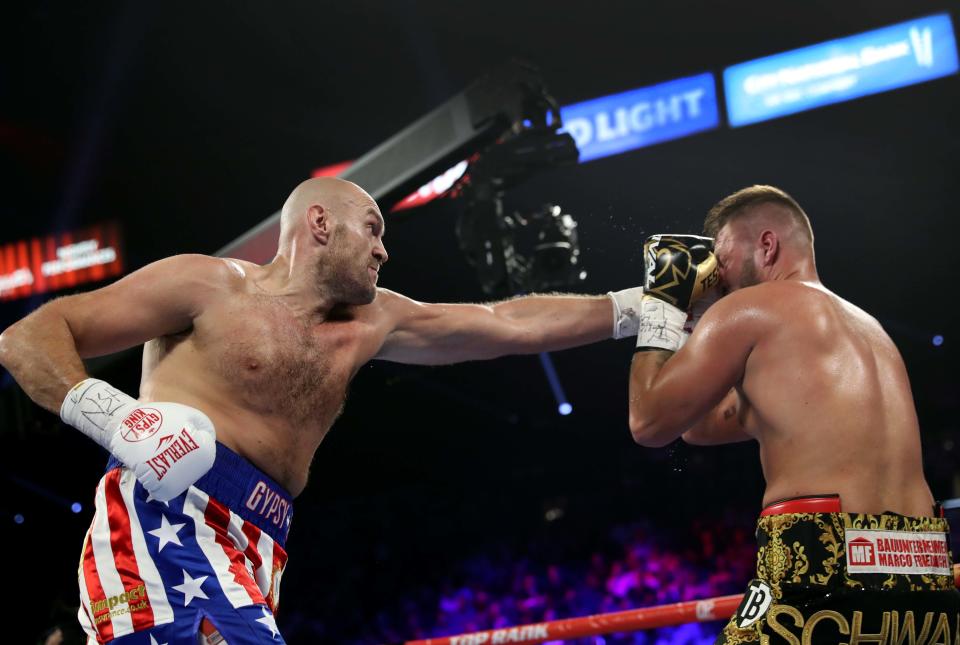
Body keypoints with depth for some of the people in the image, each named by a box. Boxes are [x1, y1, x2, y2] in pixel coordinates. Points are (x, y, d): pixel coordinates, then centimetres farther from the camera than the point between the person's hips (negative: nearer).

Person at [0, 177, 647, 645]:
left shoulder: (370, 324, 24)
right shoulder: (212, 285, 5)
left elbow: (512, 324, 26)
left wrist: (638, 307, 24)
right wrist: (112, 416, -16)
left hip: (253, 558, 7)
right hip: (169, 516, -7)